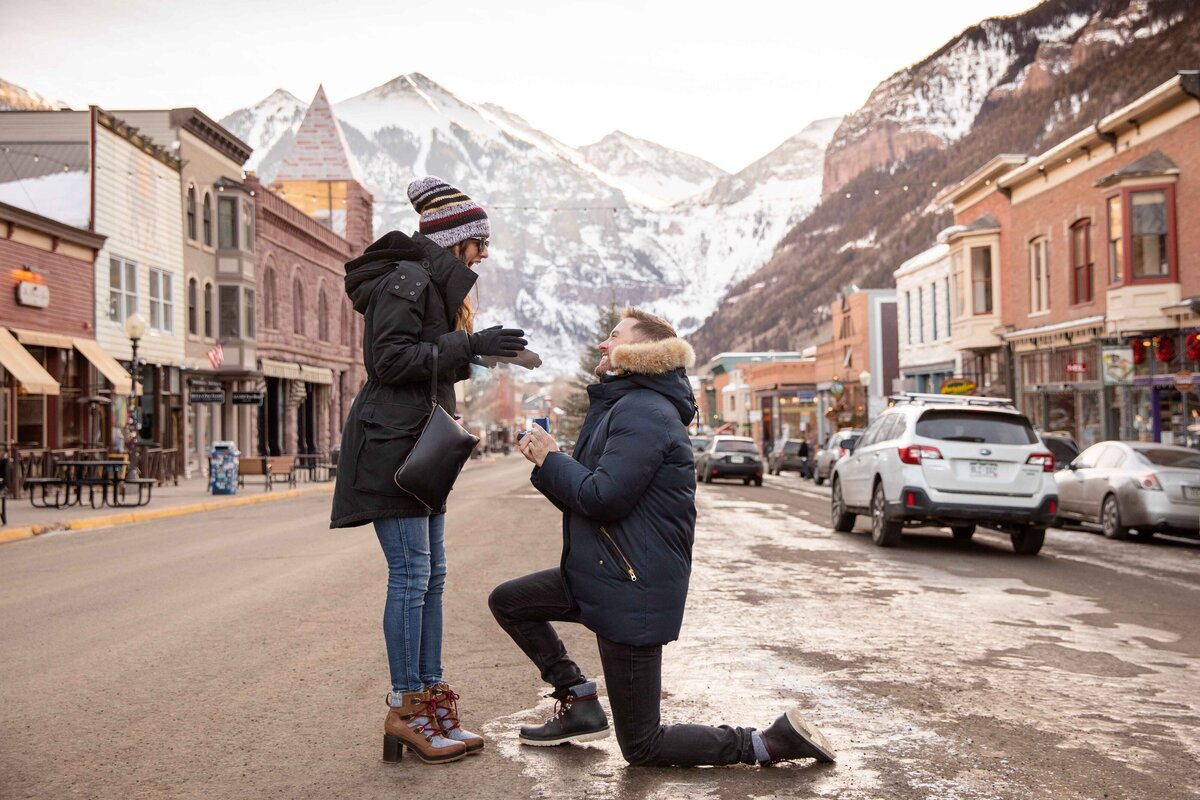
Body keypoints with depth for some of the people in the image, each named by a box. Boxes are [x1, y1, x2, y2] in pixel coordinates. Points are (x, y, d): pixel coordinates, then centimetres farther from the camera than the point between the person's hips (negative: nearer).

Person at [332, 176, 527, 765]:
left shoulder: (433, 283, 20)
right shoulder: (407, 279, -11)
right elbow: (390, 359, -20)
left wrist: (478, 353, 13)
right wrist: (468, 345, -21)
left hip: (421, 444, 10)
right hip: (392, 442, -10)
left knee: (430, 573, 10)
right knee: (411, 573, -9)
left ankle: (429, 698, 15)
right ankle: (405, 709, -2)